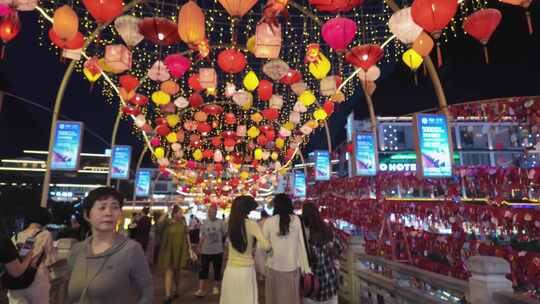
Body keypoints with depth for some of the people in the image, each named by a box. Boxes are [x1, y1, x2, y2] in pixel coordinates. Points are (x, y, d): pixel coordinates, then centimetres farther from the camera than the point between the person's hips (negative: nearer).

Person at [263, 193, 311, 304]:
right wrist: (306, 267, 1)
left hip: (274, 266, -1)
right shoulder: (296, 220, -5)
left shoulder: (269, 222, -8)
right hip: (293, 266, 1)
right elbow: (301, 244, -4)